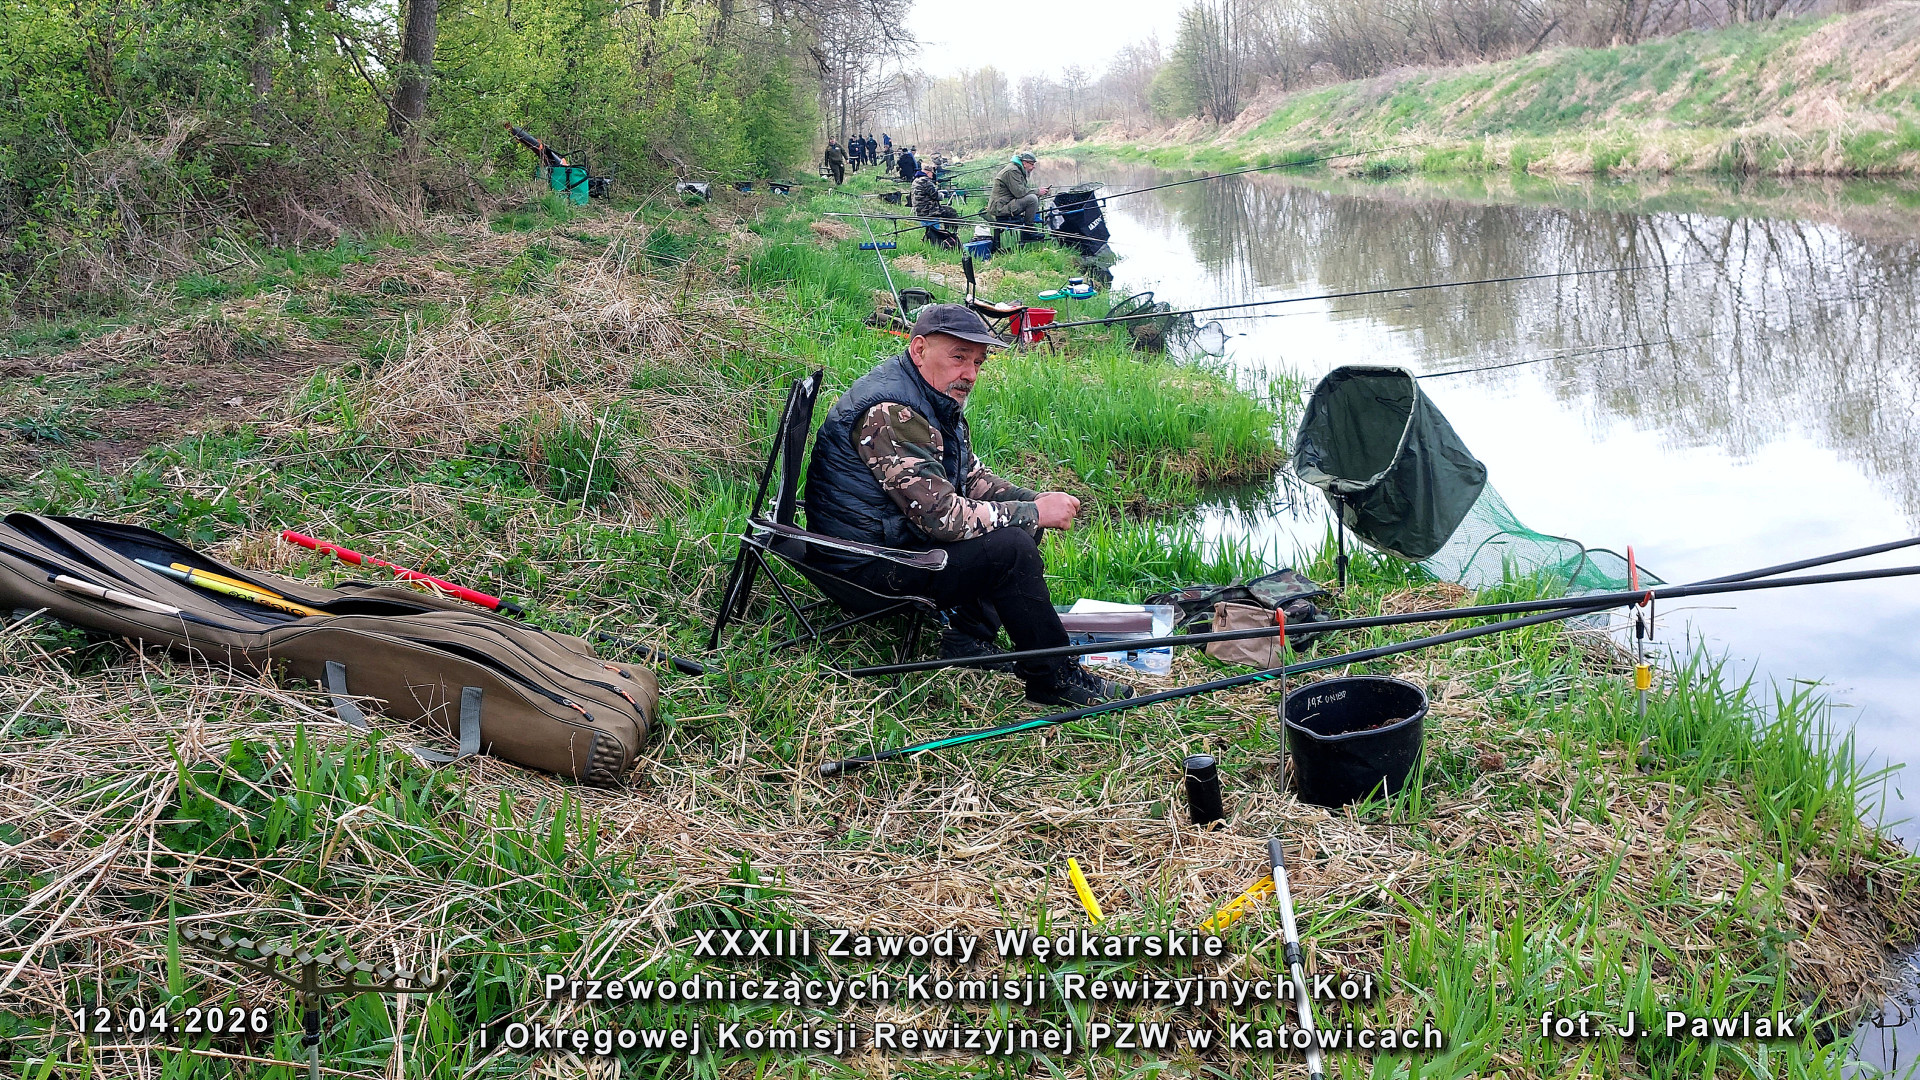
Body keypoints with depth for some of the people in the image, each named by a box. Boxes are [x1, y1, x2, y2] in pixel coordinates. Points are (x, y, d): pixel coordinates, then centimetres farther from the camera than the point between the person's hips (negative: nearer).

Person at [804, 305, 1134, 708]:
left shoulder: (940, 400, 6)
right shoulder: (891, 414, -27)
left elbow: (971, 478, 15)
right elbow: (942, 515, -30)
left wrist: (1038, 500, -4)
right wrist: (1034, 512, -20)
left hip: (896, 533, 11)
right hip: (864, 565, -11)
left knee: (1020, 523, 8)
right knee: (1011, 548, -23)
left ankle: (969, 636, 5)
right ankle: (1053, 678, -9)